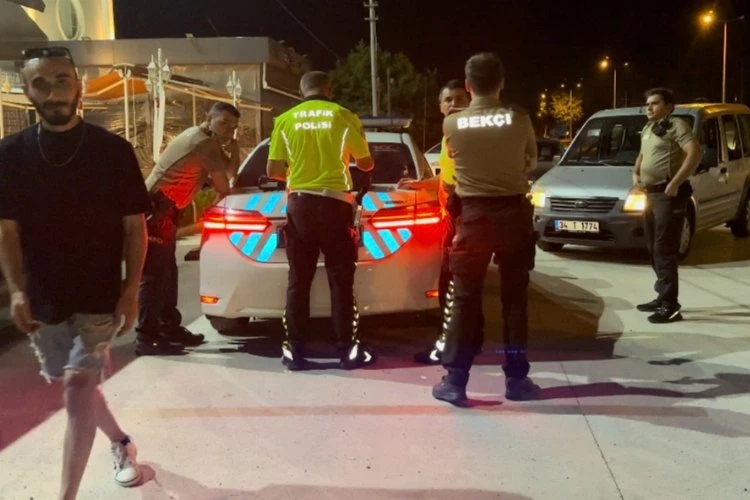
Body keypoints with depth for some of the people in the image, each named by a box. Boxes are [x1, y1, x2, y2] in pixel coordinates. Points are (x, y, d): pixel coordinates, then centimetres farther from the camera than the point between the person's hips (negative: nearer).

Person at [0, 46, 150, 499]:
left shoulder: (113, 150, -6)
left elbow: (134, 225, -3)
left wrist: (131, 290, -9)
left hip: (100, 297, -3)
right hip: (43, 300, 4)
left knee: (78, 390, -10)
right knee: (74, 389, 18)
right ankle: (122, 444, 44)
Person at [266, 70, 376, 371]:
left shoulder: (285, 120, 6)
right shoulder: (344, 117, 2)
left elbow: (273, 170, 6)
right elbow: (366, 163, 11)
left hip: (299, 204, 2)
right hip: (335, 203, -2)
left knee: (298, 280, 7)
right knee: (341, 279, 5)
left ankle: (295, 351, 9)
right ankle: (347, 350, 6)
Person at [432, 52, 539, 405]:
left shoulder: (452, 124, -5)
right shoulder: (519, 119, -5)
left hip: (473, 215, 0)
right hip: (512, 212, 0)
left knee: (466, 298, 5)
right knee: (514, 297, 9)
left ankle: (454, 380, 6)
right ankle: (516, 378, 15)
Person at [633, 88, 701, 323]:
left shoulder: (677, 125, -9)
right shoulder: (648, 129, 18)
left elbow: (695, 153, -22)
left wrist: (675, 183, -25)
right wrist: (635, 173, 12)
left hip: (668, 195, -9)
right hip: (651, 194, 9)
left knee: (665, 250, -11)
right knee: (654, 249, 14)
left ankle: (670, 306, -9)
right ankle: (662, 297, 24)